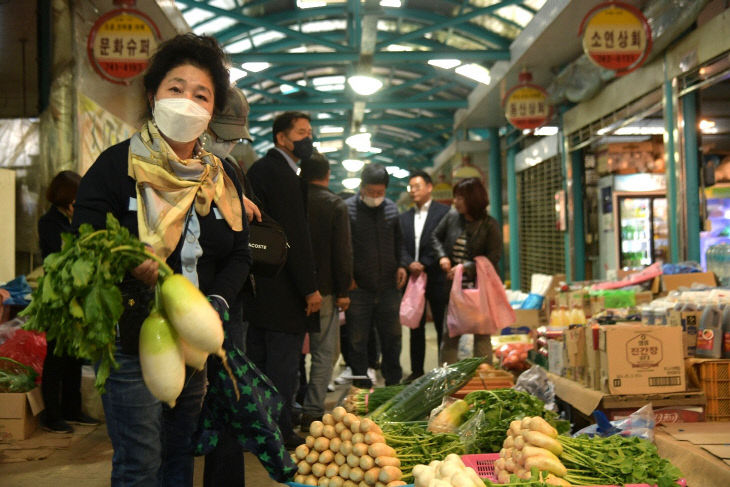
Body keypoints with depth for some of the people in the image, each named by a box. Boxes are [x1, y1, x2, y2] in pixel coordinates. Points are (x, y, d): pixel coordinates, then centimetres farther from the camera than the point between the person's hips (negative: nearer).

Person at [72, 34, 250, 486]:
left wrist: (216, 304, -9)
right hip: (132, 343, -5)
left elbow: (239, 254, 9)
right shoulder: (117, 165, -7)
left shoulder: (221, 177, 8)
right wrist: (126, 266, -33)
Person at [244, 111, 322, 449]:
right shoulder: (282, 174, -16)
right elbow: (295, 235, -20)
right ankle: (279, 431, 5)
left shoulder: (259, 169, 15)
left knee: (258, 358, 16)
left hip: (259, 283, 10)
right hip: (282, 289, -10)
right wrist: (310, 288, -18)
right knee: (284, 361, -2)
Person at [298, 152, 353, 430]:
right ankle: (312, 412, -2)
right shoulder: (335, 205, -4)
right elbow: (342, 252, -8)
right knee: (323, 352, 3)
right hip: (323, 289, -3)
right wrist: (343, 291, -3)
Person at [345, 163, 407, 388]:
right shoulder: (347, 209, -6)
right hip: (358, 286, -4)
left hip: (388, 285, 4)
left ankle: (394, 383, 24)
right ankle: (361, 383, 13)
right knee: (357, 339, 2)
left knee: (392, 336, 11)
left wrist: (400, 265, 8)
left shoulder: (391, 208, 9)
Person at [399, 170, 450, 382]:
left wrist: (424, 265, -14)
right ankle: (417, 370, 16)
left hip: (436, 279, -5)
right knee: (416, 327, 9)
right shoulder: (404, 217, 15)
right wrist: (409, 264, -11)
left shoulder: (444, 212, -1)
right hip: (413, 277, 5)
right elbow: (401, 246, 8)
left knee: (442, 327, 0)